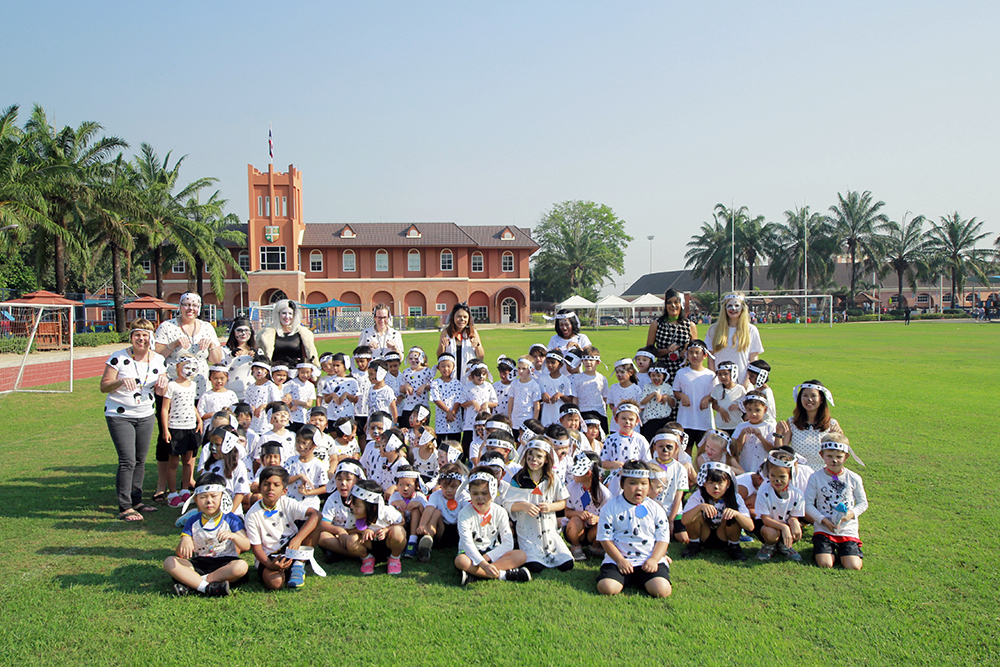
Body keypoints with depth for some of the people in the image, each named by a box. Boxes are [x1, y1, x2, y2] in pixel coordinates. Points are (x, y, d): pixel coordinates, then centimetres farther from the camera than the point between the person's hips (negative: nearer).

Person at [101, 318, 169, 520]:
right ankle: (125, 508, -3)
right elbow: (104, 387, -9)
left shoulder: (158, 360, 2)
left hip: (146, 416, 5)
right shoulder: (119, 358, -10)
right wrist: (121, 381, -28)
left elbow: (160, 391, 10)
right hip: (119, 415, -5)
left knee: (140, 460, 10)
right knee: (127, 461, -10)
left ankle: (136, 501, 23)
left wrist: (162, 382, -12)